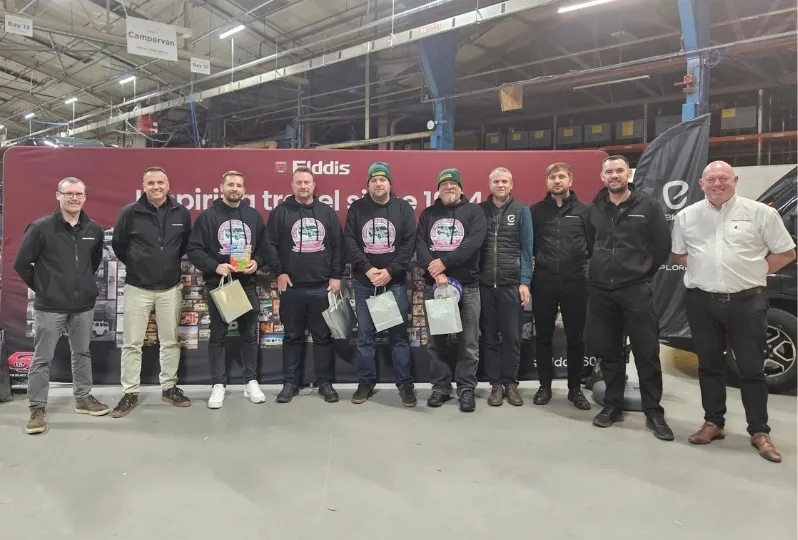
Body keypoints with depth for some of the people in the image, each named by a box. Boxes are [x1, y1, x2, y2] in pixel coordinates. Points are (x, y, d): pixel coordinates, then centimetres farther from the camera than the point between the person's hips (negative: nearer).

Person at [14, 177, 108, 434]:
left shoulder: (94, 229, 2)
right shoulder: (40, 228, -10)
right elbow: (21, 263, -5)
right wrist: (40, 287, 0)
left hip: (84, 304, 4)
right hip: (49, 306, -4)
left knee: (82, 353, 16)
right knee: (42, 358, 4)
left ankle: (83, 398, 30)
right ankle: (37, 409, 15)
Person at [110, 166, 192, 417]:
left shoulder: (182, 213, -2)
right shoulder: (130, 213, -8)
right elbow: (117, 244, 5)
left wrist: (171, 263, 9)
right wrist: (135, 265, 7)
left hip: (170, 288, 2)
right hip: (137, 288, -2)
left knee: (171, 341, 10)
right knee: (132, 343, 3)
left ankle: (169, 388, 24)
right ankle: (130, 394, 14)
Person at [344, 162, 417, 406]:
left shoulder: (404, 208, 2)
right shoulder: (357, 208, 4)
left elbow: (409, 244, -4)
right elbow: (349, 241, -2)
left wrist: (390, 271, -13)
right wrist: (367, 269, -13)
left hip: (395, 281, -1)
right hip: (364, 282, 1)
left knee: (399, 334, 4)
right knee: (364, 334, 8)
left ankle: (405, 384, 13)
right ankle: (366, 382, 21)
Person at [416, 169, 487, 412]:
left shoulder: (474, 211, 5)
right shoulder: (428, 214, 13)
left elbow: (474, 242, -11)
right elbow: (420, 245, 1)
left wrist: (444, 262, -17)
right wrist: (434, 271, -15)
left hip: (467, 285, -2)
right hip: (433, 285, 3)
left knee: (468, 342, 2)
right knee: (435, 341, 7)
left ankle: (466, 388, 13)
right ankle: (440, 386, 19)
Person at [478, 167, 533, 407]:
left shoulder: (522, 210, 3)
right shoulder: (480, 210, 8)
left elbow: (526, 248, 0)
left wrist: (525, 282, -7)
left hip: (512, 283, -1)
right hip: (485, 284, 2)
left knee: (512, 336, 3)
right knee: (490, 337, 7)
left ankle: (511, 383, 17)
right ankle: (496, 384, 17)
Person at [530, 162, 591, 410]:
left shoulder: (584, 210, 4)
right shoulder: (536, 211, 5)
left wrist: (588, 269, -1)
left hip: (575, 283, 0)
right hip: (543, 283, 1)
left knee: (575, 338, 7)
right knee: (543, 337, 8)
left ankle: (575, 388, 20)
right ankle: (545, 386, 21)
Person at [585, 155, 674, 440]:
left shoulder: (647, 205, -2)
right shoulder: (594, 209, 7)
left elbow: (663, 245, 2)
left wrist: (643, 272, 5)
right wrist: (599, 268, 11)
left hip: (636, 289, -3)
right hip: (600, 290, 3)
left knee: (647, 352, 0)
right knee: (608, 350, 10)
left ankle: (654, 412, 12)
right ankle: (613, 405, 23)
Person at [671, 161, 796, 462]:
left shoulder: (761, 213, -2)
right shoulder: (686, 216, 6)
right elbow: (678, 255, 16)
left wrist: (755, 271, -4)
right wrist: (702, 268, 3)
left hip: (747, 301, -2)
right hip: (701, 302, 3)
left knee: (752, 369, 4)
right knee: (709, 365, 11)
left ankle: (759, 432, 17)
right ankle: (713, 423, 24)